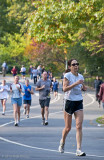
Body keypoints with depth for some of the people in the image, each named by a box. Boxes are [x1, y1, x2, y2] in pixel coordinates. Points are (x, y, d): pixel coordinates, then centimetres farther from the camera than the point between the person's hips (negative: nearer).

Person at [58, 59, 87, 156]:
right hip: (69, 102, -4)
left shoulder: (80, 76, 10)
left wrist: (84, 88, 4)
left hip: (79, 103, 4)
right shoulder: (67, 76, -6)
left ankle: (79, 150, -11)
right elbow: (64, 89, -18)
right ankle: (62, 143, 34)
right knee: (68, 127, 5)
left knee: (79, 126, -9)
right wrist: (76, 83, -24)